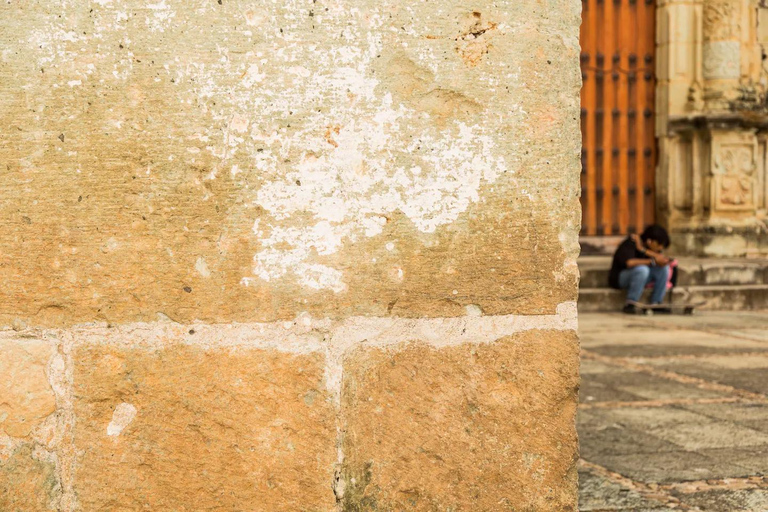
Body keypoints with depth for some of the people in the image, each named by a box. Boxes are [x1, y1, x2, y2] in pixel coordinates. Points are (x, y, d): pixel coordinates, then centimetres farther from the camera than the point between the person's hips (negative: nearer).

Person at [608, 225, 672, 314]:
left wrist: (644, 250, -26)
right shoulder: (629, 244, -22)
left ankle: (655, 303, -13)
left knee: (664, 268, -13)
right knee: (642, 269, -36)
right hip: (620, 277, -7)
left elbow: (664, 260, -17)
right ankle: (629, 304, -27)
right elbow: (629, 263, -39)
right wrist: (652, 261, -31)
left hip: (640, 276, 7)